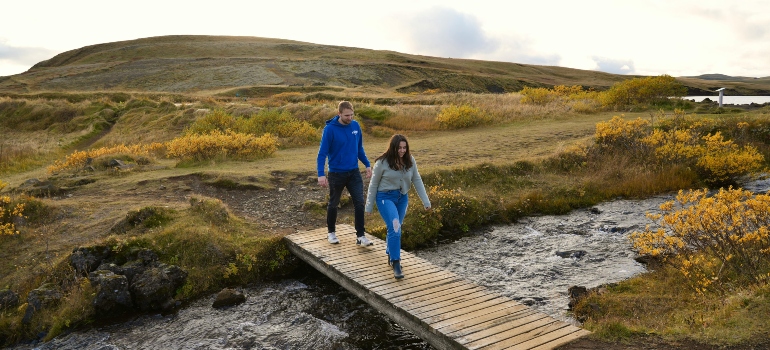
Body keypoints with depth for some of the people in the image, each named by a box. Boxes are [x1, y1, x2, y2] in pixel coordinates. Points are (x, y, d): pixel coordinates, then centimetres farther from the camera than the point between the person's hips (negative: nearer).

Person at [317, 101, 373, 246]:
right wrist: (321, 174, -24)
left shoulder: (356, 126, -1)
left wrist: (367, 165, 6)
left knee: (359, 203, -4)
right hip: (336, 174, -3)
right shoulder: (330, 129, -15)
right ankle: (331, 232, 33)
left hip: (354, 172, 3)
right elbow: (322, 153, -15)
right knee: (333, 204, 13)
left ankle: (360, 236, 3)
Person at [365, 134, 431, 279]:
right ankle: (395, 264, -10)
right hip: (385, 197, -5)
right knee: (394, 228, -18)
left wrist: (426, 201, 0)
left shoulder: (410, 161, -3)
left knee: (396, 229, 14)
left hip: (402, 198, 5)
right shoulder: (382, 162, -14)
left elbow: (417, 181, 3)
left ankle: (391, 256, 37)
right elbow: (373, 184, -5)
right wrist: (369, 206, -1)